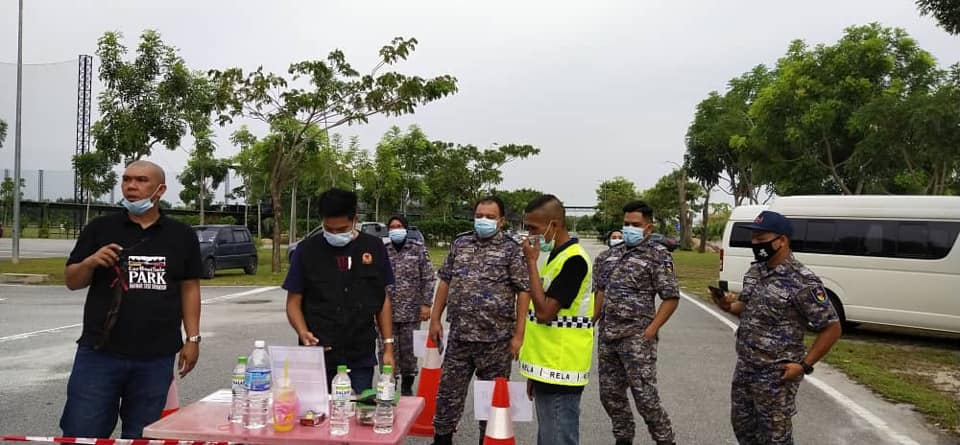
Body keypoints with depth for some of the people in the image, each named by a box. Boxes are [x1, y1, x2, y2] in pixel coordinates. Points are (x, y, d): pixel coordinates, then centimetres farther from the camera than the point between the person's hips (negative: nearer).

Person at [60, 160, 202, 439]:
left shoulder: (182, 236, 6)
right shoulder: (99, 229, 4)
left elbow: (189, 288, 9)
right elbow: (72, 282, 7)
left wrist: (192, 338, 3)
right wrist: (90, 262, -15)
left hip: (156, 359, 1)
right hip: (99, 353, 0)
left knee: (141, 436, 10)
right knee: (81, 433, 2)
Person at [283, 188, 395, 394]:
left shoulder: (374, 248, 4)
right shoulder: (307, 250, 0)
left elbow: (383, 299, 9)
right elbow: (294, 302, 3)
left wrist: (388, 346, 5)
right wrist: (303, 333, -16)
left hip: (361, 359, 1)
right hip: (318, 356, -1)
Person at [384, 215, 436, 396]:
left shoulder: (418, 248, 1)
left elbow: (429, 278, 0)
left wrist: (426, 304, -6)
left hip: (411, 311, -1)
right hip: (387, 310, 1)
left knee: (409, 350, 5)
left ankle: (407, 388, 21)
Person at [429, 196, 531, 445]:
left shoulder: (512, 249, -5)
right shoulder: (460, 244, 8)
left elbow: (524, 292, -8)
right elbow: (445, 282, 13)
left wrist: (518, 334, -12)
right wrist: (435, 319, 9)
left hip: (496, 339, -4)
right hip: (459, 335, 4)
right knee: (448, 392, 11)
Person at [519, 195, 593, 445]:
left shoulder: (573, 259, -17)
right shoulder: (557, 256, 13)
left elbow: (545, 312, -22)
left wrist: (531, 262, -15)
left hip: (560, 372, -9)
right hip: (549, 370, 9)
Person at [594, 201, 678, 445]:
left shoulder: (658, 256, -7)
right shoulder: (611, 254, 11)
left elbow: (671, 298, -9)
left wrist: (650, 331, -15)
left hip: (636, 337, -6)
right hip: (607, 336, 6)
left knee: (644, 395, -6)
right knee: (610, 394, 13)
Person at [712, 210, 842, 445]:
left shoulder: (802, 281, -19)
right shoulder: (755, 271, 4)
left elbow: (832, 328, -15)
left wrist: (804, 365, -16)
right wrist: (729, 306, -3)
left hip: (776, 375, -7)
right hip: (744, 367, 7)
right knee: (742, 424, 20)